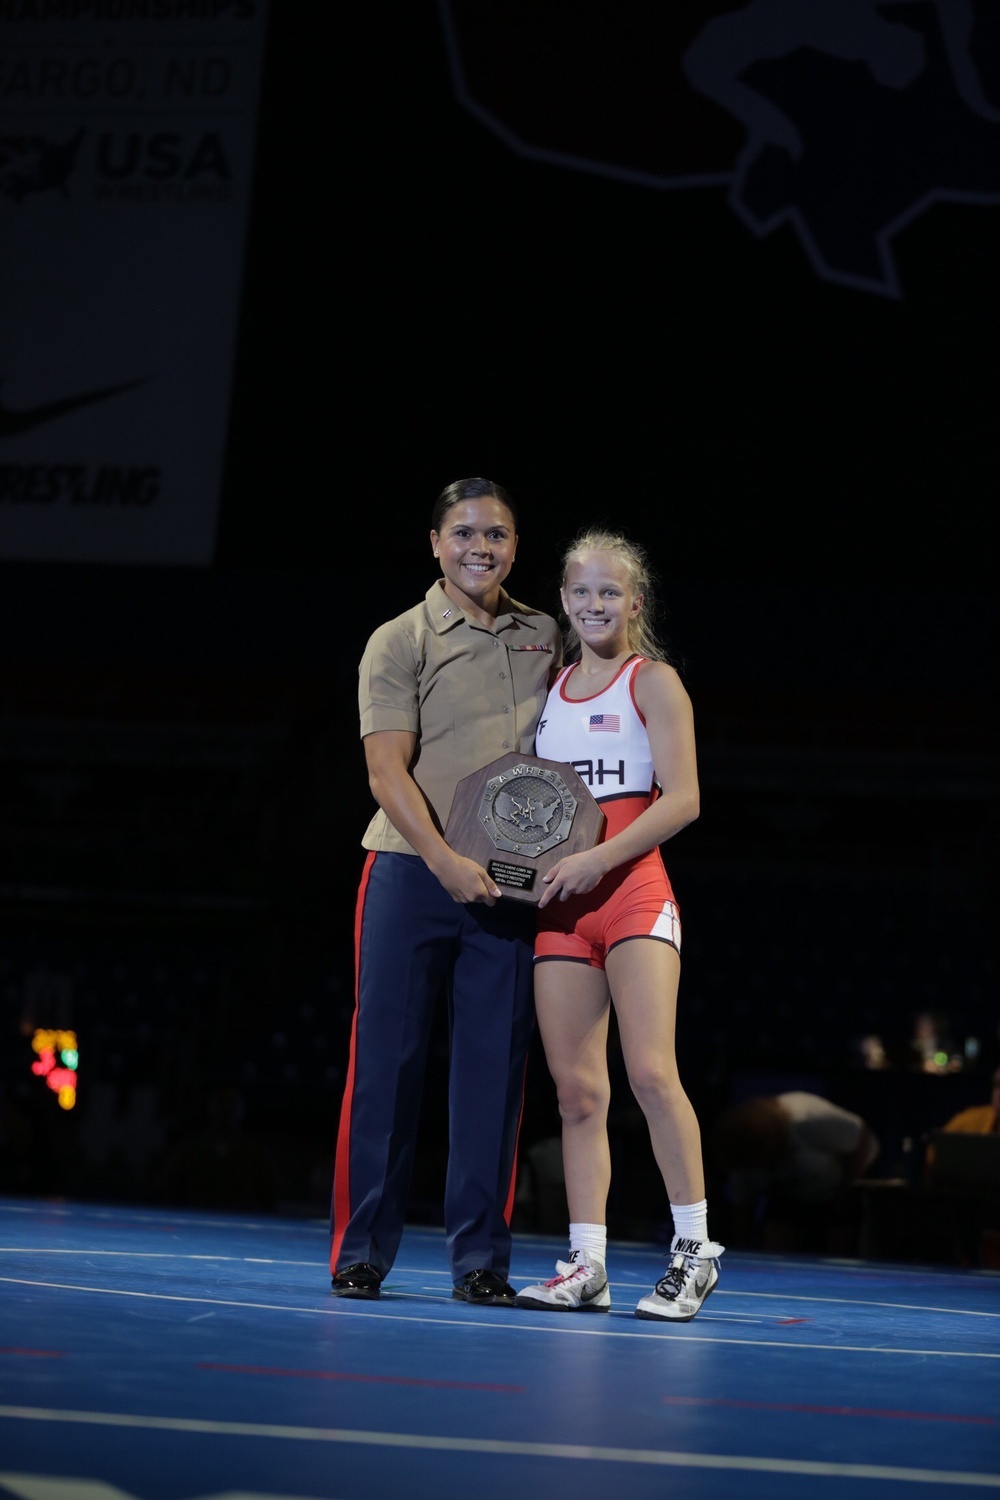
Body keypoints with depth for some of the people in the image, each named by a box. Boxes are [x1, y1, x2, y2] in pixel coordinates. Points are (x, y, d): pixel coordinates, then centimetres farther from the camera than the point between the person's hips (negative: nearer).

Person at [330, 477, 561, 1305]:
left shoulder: (545, 638, 13)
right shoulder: (400, 642, 0)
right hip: (412, 872, -3)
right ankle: (361, 1250, 5)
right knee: (388, 1057, -2)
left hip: (507, 884, 3)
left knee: (494, 1067, 1)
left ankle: (480, 1257, 6)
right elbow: (387, 770, -9)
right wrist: (444, 859, -23)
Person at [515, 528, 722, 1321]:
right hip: (561, 903, 5)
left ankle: (695, 1249, -7)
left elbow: (682, 798, -9)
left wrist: (598, 859, -16)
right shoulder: (552, 687, 17)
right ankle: (586, 1266, 4)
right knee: (576, 1089, 2)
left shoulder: (653, 681, 0)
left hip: (635, 891, -5)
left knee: (651, 1072, -15)